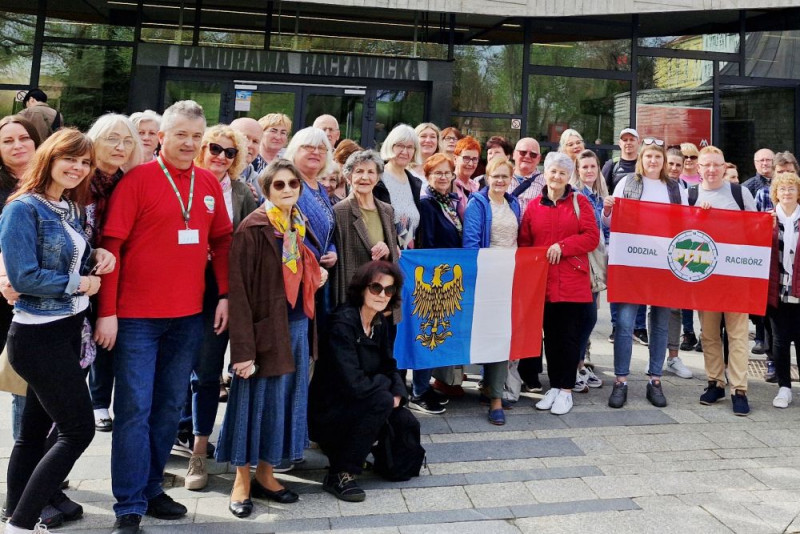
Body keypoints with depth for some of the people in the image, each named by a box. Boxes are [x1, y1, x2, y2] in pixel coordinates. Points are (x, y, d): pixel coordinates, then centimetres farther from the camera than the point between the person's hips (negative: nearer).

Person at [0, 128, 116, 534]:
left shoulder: (71, 208, 9)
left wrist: (97, 257, -5)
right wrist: (79, 283, -13)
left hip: (68, 329, 8)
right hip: (39, 336, -8)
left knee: (35, 429, 16)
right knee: (78, 429, -7)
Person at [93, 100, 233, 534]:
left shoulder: (209, 184, 8)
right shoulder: (136, 179, -7)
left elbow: (221, 241, 14)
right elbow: (111, 245, -9)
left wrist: (224, 294, 6)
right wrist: (107, 311, -12)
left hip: (189, 316, 5)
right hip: (137, 316, -5)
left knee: (170, 406, 13)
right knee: (134, 408, 0)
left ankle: (151, 488, 28)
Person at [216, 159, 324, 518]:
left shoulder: (300, 227, 10)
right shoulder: (252, 229, -13)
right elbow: (238, 291, -18)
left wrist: (318, 278, 0)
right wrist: (243, 347, -22)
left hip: (297, 327, 7)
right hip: (265, 328, -7)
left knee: (286, 401, 12)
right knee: (255, 401, 3)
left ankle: (265, 475, 26)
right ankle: (242, 481, 18)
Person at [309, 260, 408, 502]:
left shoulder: (380, 322, 2)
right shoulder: (343, 323, -23)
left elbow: (389, 367, 7)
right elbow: (354, 384, -30)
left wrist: (398, 394, -14)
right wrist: (386, 389, -11)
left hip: (354, 407, 8)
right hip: (327, 414, -8)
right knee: (381, 401, -28)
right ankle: (339, 475, -15)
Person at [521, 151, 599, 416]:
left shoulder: (580, 202, 3)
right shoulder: (534, 206, 8)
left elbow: (592, 236, -5)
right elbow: (524, 243, 8)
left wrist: (562, 246, -15)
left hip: (573, 282, -2)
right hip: (543, 282, 2)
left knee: (570, 336, 2)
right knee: (551, 336, 10)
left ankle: (566, 390, 13)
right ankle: (554, 386, 21)